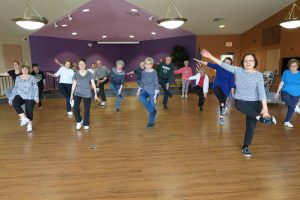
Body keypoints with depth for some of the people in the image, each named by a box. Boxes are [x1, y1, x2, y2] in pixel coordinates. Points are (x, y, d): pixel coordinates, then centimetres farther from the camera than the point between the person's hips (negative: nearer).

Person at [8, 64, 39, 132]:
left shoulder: (32, 78, 1)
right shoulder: (18, 78, 10)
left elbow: (35, 88, -4)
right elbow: (15, 88, 11)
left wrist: (36, 96, -17)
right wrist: (11, 98, 7)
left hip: (30, 97, -2)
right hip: (20, 96, 2)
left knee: (29, 111, -3)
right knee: (15, 103, -30)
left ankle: (29, 125, 20)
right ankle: (24, 118, -25)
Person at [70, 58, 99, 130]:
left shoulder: (89, 74, -2)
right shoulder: (76, 74, 2)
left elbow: (93, 84, -2)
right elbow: (74, 84, 7)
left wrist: (95, 94, -7)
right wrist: (71, 94, 7)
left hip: (87, 94, -1)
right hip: (77, 93, 1)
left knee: (87, 110, 3)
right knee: (76, 108, -13)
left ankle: (86, 124, 19)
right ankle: (79, 121, 12)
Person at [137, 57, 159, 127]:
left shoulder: (154, 73, -12)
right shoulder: (143, 72, 4)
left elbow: (156, 84, -13)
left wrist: (155, 94, -19)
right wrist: (139, 90, 5)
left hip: (152, 92, -4)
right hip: (145, 90, 5)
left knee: (152, 106, -1)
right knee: (141, 97, -28)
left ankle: (151, 122, 19)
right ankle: (152, 111, -15)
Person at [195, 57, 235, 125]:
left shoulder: (231, 72, -5)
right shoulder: (219, 66, -3)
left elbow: (232, 82, -4)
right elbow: (209, 64, -12)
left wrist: (232, 92, -6)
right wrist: (200, 61, -23)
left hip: (225, 89, 1)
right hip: (216, 86, -1)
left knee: (223, 102, 6)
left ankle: (221, 117, 23)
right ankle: (223, 105, -36)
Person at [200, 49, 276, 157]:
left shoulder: (258, 75, -10)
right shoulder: (238, 70, -3)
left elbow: (262, 91, -18)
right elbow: (224, 65, -5)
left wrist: (265, 108, -28)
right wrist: (210, 56, -11)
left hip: (254, 103, 0)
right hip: (240, 101, 1)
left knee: (251, 127, 5)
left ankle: (245, 147, 26)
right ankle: (260, 117, -17)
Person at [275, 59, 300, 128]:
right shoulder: (286, 72, -3)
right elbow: (282, 82, 0)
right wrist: (277, 92, -1)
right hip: (286, 92, -2)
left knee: (291, 108, 7)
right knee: (285, 97, -39)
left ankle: (287, 121, 23)